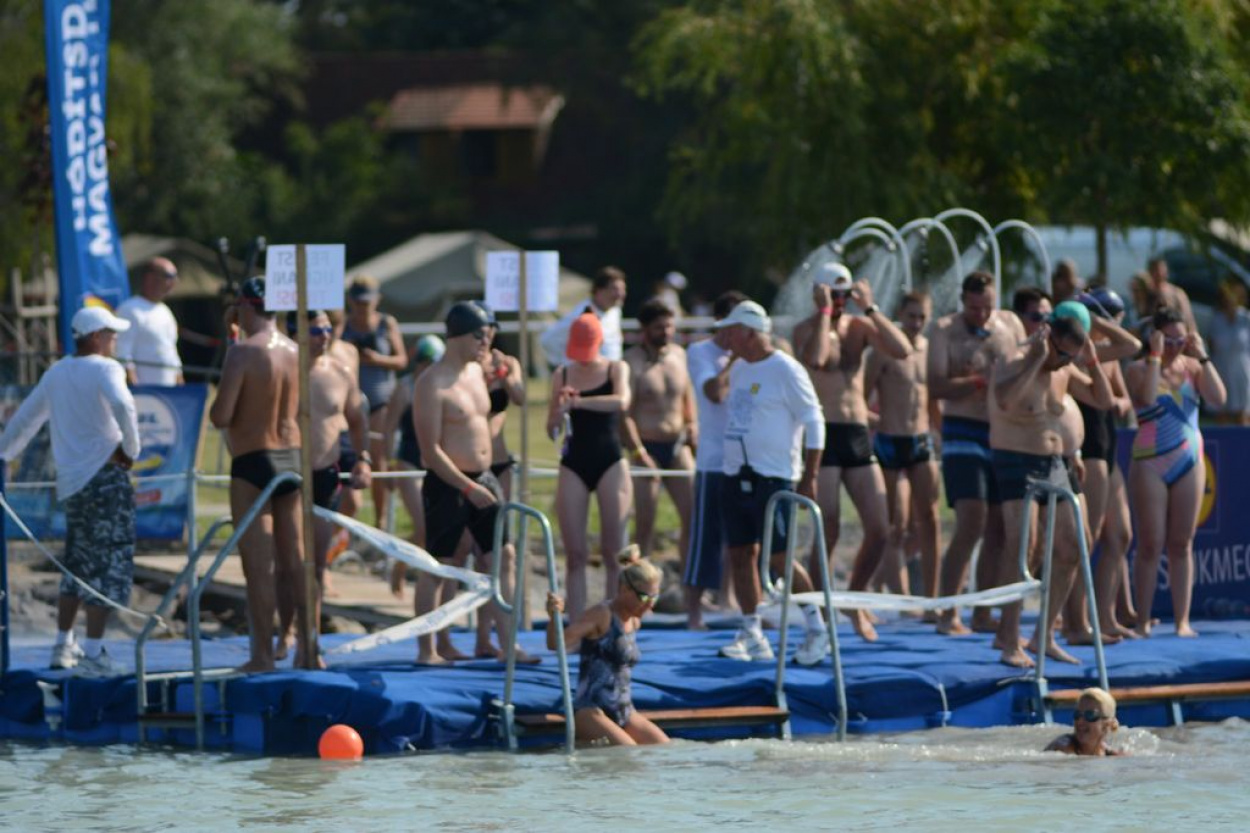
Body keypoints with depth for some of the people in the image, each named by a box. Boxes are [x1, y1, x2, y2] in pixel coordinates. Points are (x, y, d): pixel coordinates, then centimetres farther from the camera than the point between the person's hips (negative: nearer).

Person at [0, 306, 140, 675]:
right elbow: (122, 406, -27)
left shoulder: (56, 374, 15)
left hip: (71, 480, 8)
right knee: (110, 565, -5)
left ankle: (63, 645, 24)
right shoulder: (105, 369, -7)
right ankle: (93, 652, -10)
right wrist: (131, 450, -14)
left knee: (78, 564, 20)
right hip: (106, 477, -8)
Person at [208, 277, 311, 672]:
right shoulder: (295, 351, 3)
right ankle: (308, 648, 12)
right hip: (291, 458, 6)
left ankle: (263, 654, -1)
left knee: (259, 566, -2)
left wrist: (215, 408, 6)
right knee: (295, 562, 11)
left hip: (252, 464, -6)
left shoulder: (242, 352, -15)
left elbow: (220, 416, -19)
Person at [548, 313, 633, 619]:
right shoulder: (562, 374, 7)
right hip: (573, 464, 2)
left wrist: (578, 401, -30)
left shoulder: (616, 369, 1)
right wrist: (559, 412, -15)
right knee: (575, 555, -1)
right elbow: (552, 430, 8)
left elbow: (622, 401, -21)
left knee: (614, 553, -4)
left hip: (610, 463, -2)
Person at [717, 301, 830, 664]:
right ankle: (752, 636, 10)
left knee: (778, 558, -9)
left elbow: (814, 422, -9)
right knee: (741, 554, 5)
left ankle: (817, 629, 2)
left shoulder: (785, 371, -10)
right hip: (735, 475, 8)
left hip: (773, 479, -8)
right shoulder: (739, 369, 13)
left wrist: (809, 477, -12)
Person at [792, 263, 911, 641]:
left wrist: (870, 309, -7)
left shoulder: (859, 326, 11)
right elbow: (815, 358, -26)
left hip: (859, 437, 5)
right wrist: (824, 311, -17)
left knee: (879, 530, 2)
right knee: (829, 531, -10)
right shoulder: (807, 330, -2)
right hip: (823, 436, -5)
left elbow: (902, 350, -5)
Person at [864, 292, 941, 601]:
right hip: (891, 444, -5)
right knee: (897, 527, -5)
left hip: (922, 441, 5)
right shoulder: (885, 351, -6)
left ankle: (931, 598, 7)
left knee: (929, 521, 2)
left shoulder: (930, 350, 10)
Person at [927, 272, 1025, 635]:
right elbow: (936, 386, -13)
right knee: (971, 525, -15)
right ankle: (948, 613, -9)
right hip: (964, 432, -5)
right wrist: (981, 381, -21)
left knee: (998, 531, 5)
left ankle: (983, 615, 11)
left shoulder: (1010, 325, 10)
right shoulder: (945, 330, -2)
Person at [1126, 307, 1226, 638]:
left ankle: (1182, 620, 6)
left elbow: (1218, 398, -7)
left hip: (1189, 463, 3)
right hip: (1150, 464, -3)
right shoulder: (1138, 370, -3)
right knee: (1151, 545, -3)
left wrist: (1202, 357, -10)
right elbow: (1147, 397, -24)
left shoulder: (1192, 367, 8)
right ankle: (1142, 622, 1)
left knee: (1181, 545, 4)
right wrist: (1155, 357, -18)